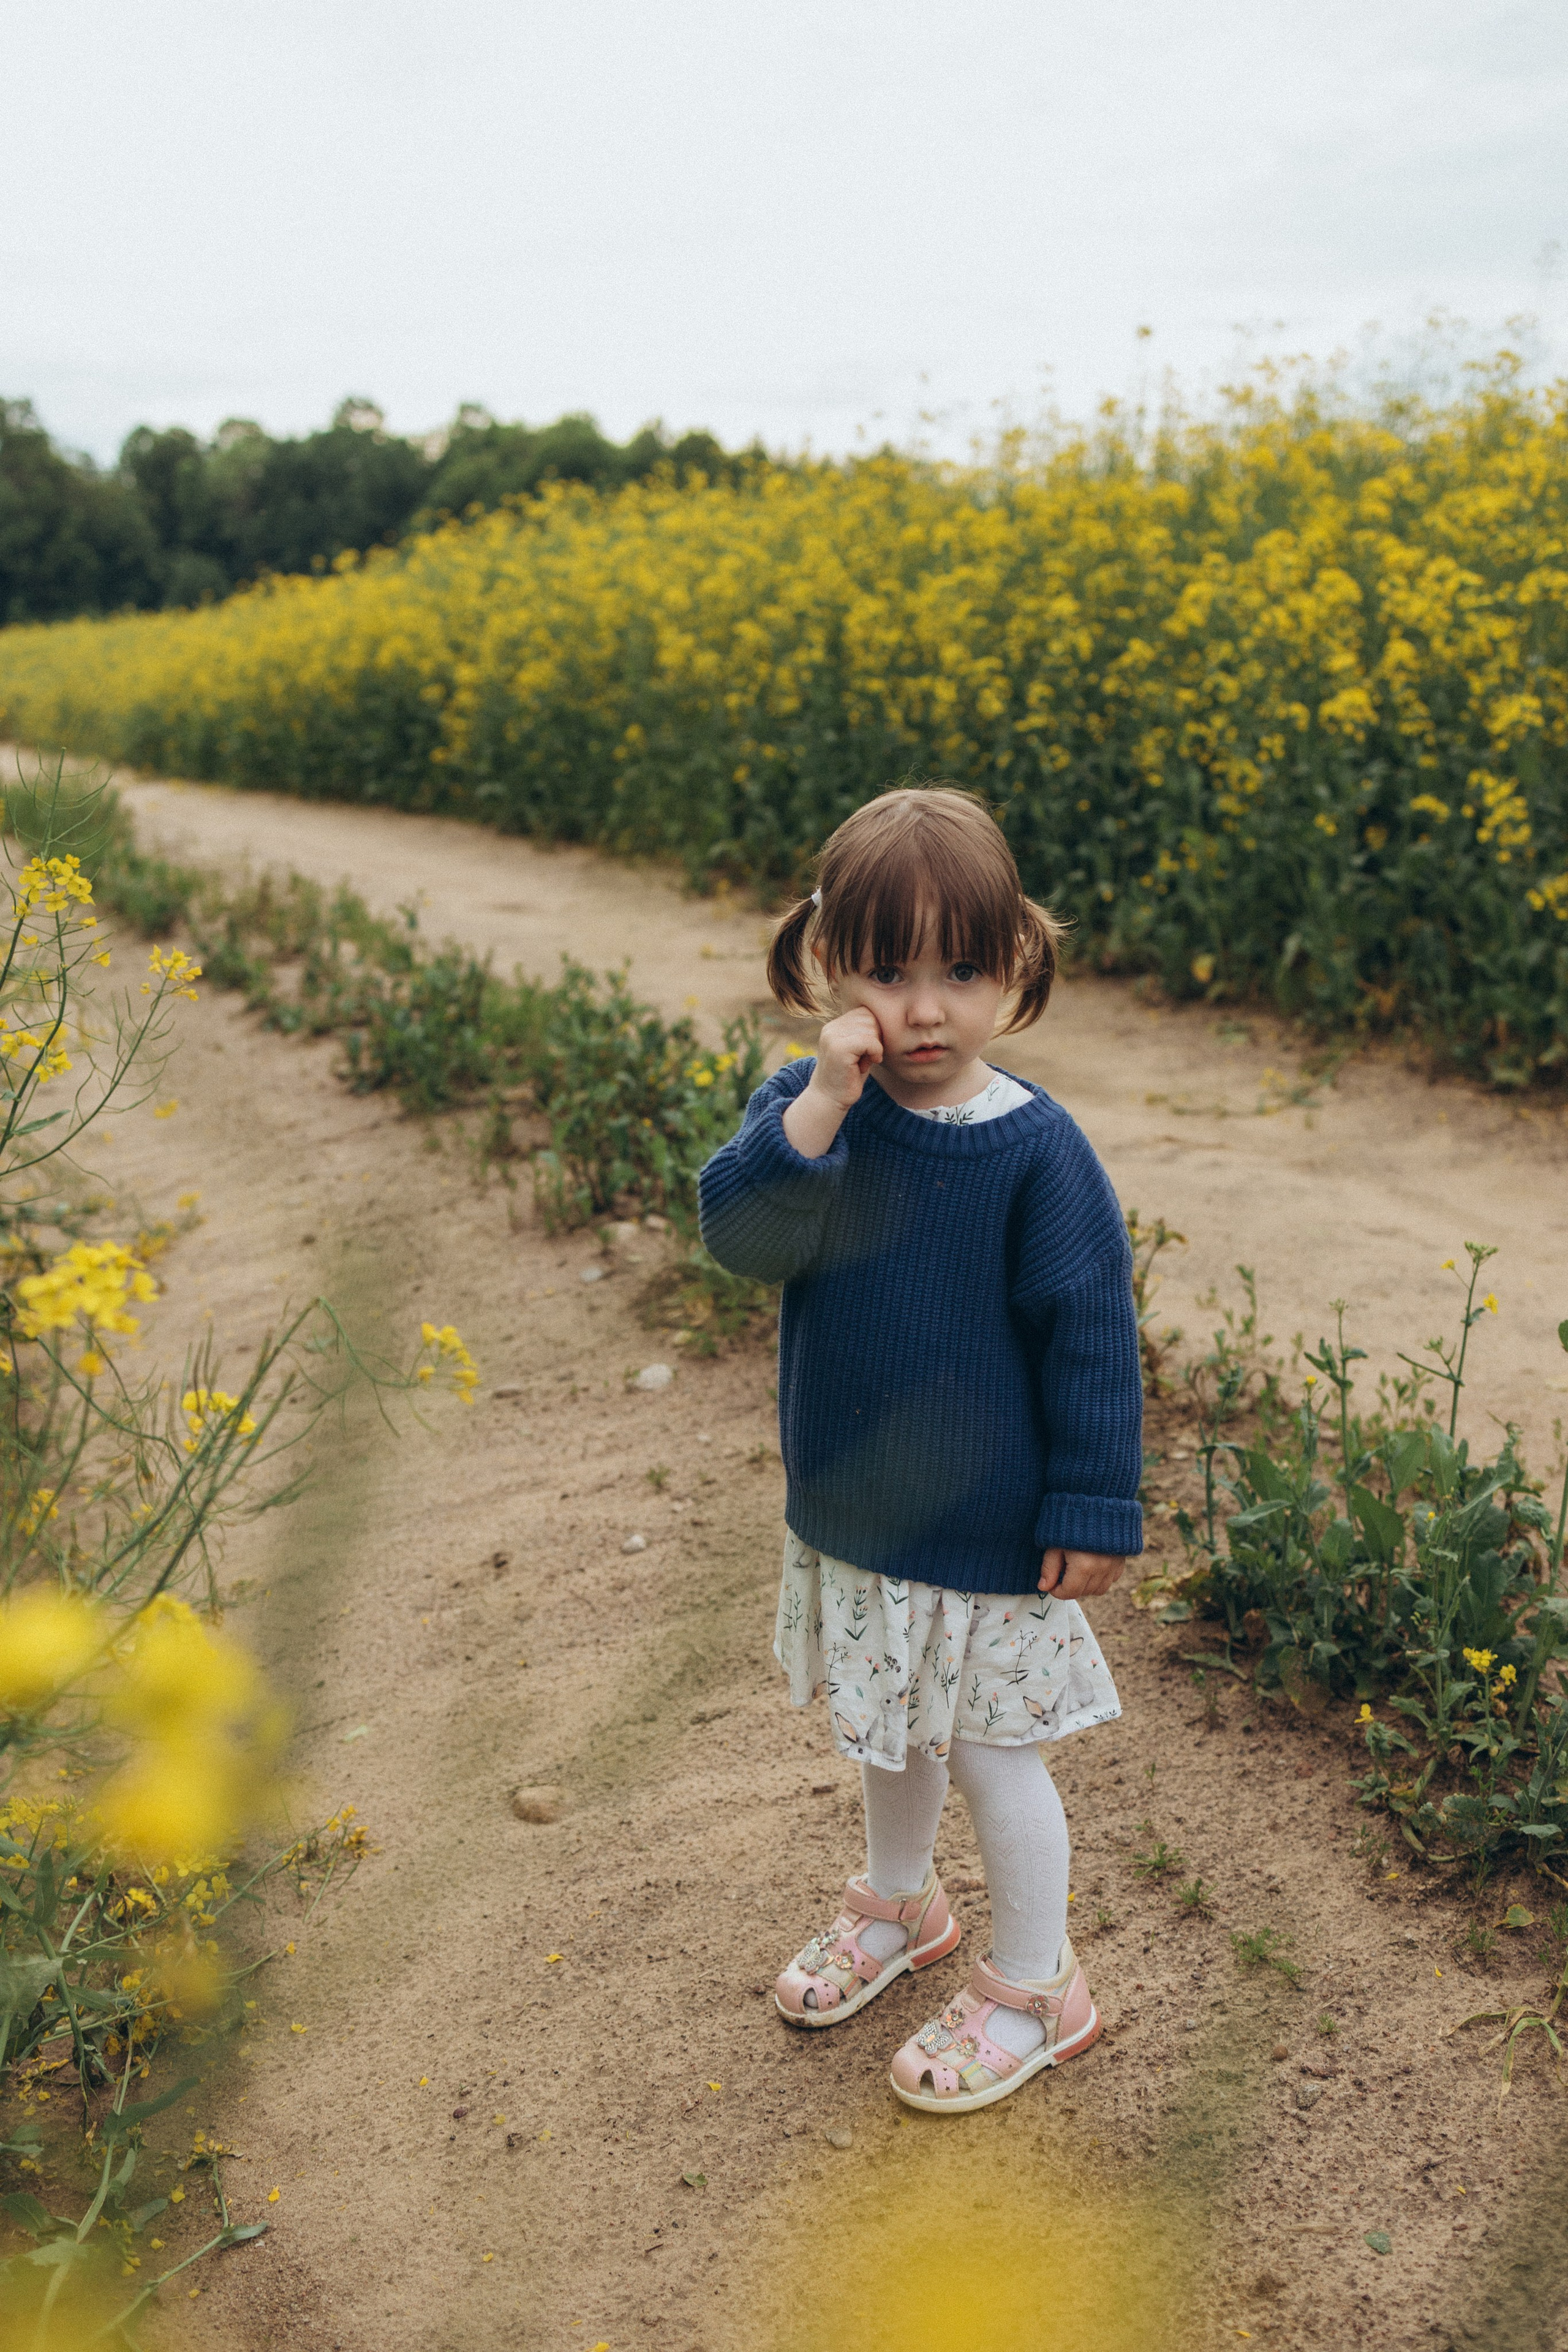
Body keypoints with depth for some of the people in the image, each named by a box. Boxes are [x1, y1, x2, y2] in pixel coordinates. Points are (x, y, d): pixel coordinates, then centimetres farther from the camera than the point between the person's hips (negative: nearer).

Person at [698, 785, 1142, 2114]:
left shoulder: (1035, 1150, -19)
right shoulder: (805, 1106, -9)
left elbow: (1092, 1339, -14)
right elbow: (741, 1236, -24)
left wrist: (1095, 1508, -12)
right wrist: (819, 1107, -35)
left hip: (988, 1531, -5)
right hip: (848, 1509, 5)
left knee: (991, 1750, 11)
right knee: (887, 1729, 25)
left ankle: (1036, 1986, 33)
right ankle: (900, 1905, 51)